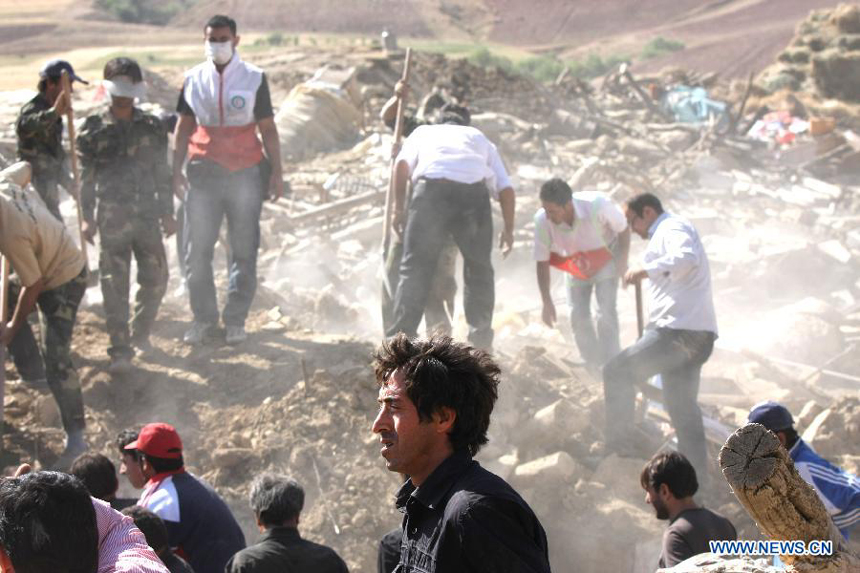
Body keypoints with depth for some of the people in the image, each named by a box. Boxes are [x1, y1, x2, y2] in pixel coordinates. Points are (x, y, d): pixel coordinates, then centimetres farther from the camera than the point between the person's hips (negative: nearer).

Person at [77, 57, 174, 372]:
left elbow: (162, 172, 10)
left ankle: (140, 333, 30)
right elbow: (86, 177, 2)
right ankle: (120, 351, 6)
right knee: (115, 287, -1)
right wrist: (88, 217, -2)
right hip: (111, 219, -2)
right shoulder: (93, 129, -1)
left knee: (155, 279, 7)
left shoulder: (152, 127, 5)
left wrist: (167, 212, 9)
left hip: (147, 216, 2)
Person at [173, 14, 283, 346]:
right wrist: (176, 169, 7)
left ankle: (236, 319, 10)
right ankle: (204, 318, 10)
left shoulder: (254, 79, 2)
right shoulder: (193, 79, 8)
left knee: (244, 250, 2)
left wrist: (276, 171, -1)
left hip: (245, 173, -1)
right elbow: (184, 126, 13)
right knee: (197, 250, -1)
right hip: (204, 172, 2)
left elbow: (267, 128, 4)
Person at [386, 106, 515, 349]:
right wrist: (508, 230, 27)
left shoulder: (423, 131, 34)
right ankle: (480, 335, 16)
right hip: (474, 190, 1)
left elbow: (402, 163, 12)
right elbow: (505, 188, 24)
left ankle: (401, 334, -5)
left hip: (431, 186, -1)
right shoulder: (480, 138, 37)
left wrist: (398, 206, 13)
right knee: (478, 267, 17)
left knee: (416, 266, 2)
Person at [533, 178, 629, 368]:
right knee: (579, 316, -4)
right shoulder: (542, 220, -30)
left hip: (605, 259, -2)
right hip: (574, 265, 2)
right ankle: (594, 367, 15)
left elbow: (623, 228, -15)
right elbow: (541, 263, -18)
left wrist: (622, 261, -11)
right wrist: (547, 302, -17)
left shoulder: (597, 205, -37)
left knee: (606, 313, -13)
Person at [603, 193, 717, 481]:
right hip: (698, 334, 11)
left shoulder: (672, 228, -6)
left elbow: (686, 258, -28)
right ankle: (696, 476, 16)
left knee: (616, 371, -8)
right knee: (683, 406, 14)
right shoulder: (668, 232, 27)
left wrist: (646, 270, -26)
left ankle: (617, 449, -5)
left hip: (680, 330, -11)